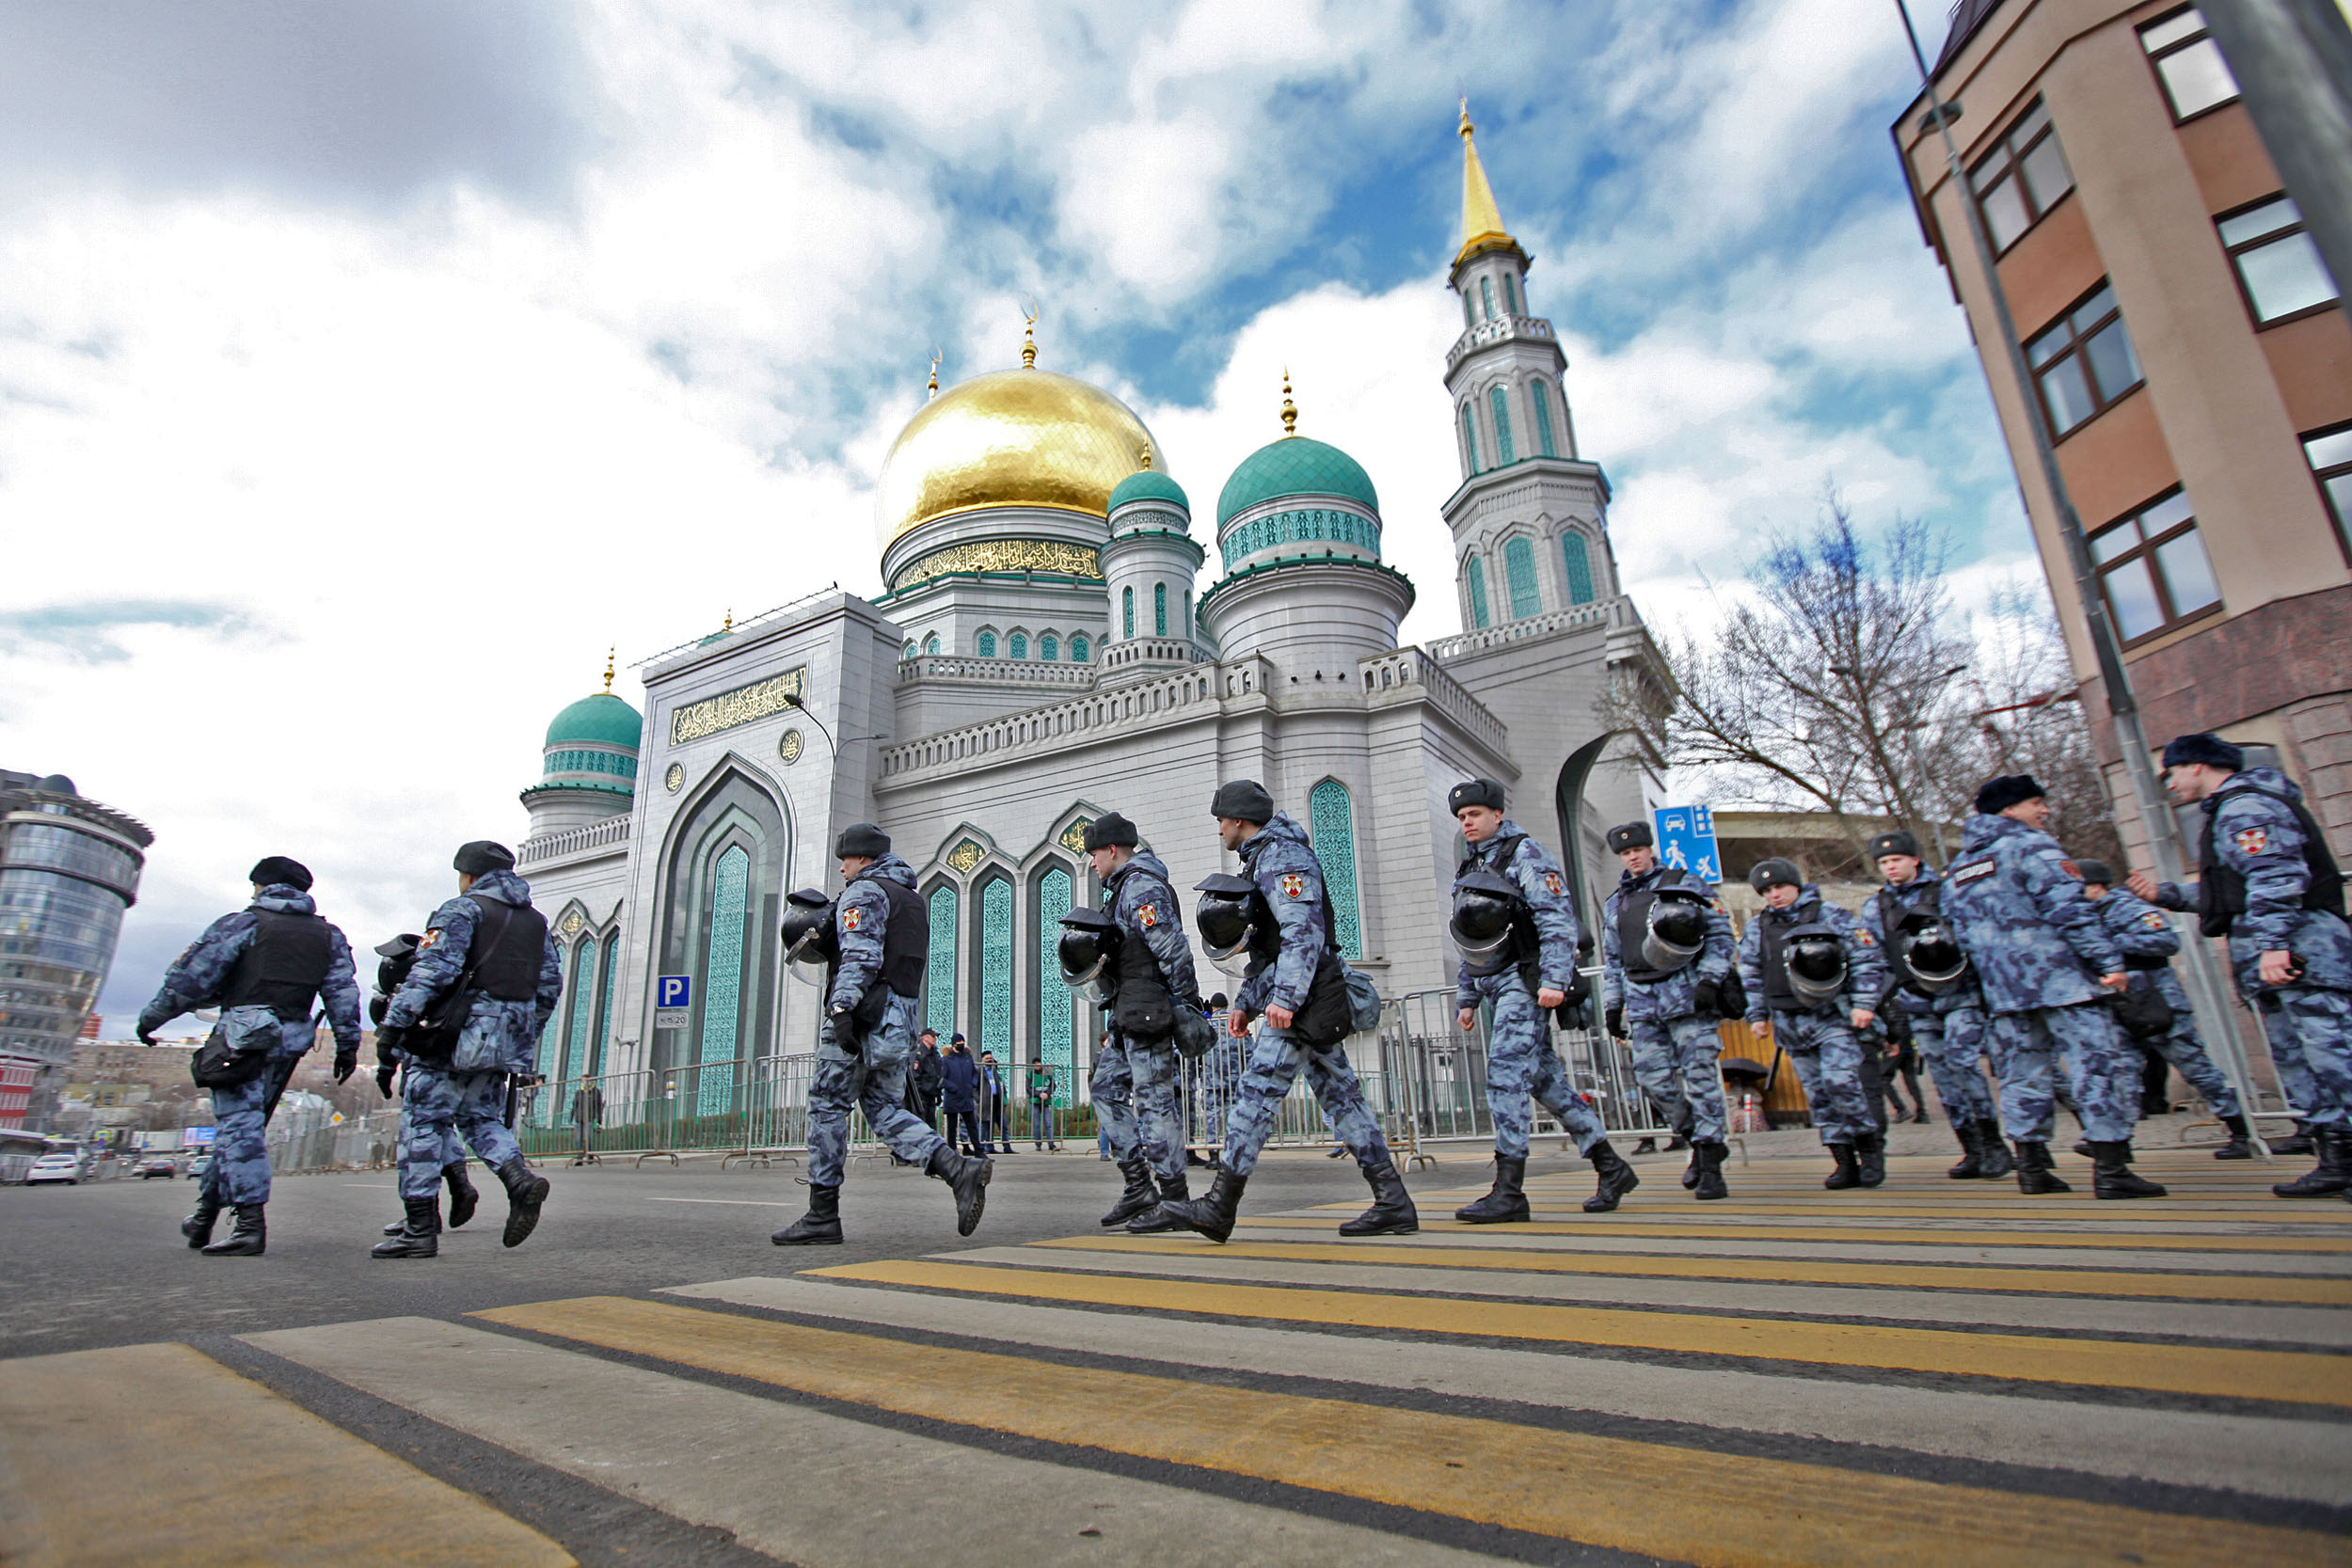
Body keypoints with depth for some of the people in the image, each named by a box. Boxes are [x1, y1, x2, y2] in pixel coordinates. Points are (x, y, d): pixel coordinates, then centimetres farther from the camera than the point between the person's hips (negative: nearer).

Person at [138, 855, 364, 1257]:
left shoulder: (241, 924, 0)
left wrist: (150, 1018, 11)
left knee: (240, 1126, -6)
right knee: (242, 1126, 18)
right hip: (292, 1039, 6)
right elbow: (343, 993, 8)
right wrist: (347, 1046, 10)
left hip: (243, 1035, -5)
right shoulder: (328, 936, 14)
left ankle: (250, 1224, -10)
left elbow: (189, 980, -2)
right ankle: (205, 1214, 28)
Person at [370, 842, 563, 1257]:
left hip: (454, 1035, -6)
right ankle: (521, 1177, -9)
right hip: (503, 1044, 6)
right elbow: (550, 986, 17)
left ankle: (420, 1229, 4)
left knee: (423, 1122, 3)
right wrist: (525, 1039, 24)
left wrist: (393, 1024, -17)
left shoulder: (463, 909, -3)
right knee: (481, 1117, 17)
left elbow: (432, 968, -16)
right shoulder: (536, 921, 18)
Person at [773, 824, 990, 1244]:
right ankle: (959, 1170, -10)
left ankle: (822, 1217, 5)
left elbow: (860, 955, -18)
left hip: (865, 1013, -8)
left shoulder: (864, 891, -4)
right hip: (901, 1016, 8)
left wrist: (842, 1007, -26)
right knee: (885, 1110, 8)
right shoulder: (914, 898, 24)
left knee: (828, 1106, 1)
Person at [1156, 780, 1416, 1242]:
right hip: (1307, 1004, 11)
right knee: (1340, 1096, 8)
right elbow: (1266, 944, 27)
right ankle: (1393, 1203, 10)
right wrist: (1245, 1002, 22)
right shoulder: (1262, 860, 24)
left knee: (1256, 1093, -10)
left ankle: (1219, 1208, -7)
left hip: (1300, 1000, -11)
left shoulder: (1282, 856, -9)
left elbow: (1304, 930, -21)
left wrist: (1285, 996, -28)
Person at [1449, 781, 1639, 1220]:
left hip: (1523, 980, -8)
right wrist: (1466, 998, 20)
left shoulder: (1525, 855, -4)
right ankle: (1612, 1169, 22)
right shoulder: (1468, 870, 20)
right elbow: (1468, 942, 24)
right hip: (1493, 985, 8)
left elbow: (1558, 921, -14)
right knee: (1545, 1078, 10)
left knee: (1505, 1074, -15)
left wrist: (1554, 979, -23)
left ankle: (1508, 1191, -13)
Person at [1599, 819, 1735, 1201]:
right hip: (1642, 1004, 4)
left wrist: (1709, 980, -10)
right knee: (1653, 1080, -1)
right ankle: (1700, 1142, 20)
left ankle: (1710, 1165, -1)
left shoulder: (1686, 885, 7)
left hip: (1686, 993, -4)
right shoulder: (1615, 904, 20)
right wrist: (1612, 1005, 15)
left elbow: (1720, 934, 1)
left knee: (1699, 1076, -8)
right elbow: (1612, 961, 22)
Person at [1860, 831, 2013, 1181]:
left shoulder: (1946, 891, 3)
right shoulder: (1875, 907, 10)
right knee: (1943, 1076, 2)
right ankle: (1972, 1151, 10)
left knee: (1963, 1062, -15)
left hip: (1959, 993, -3)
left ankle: (1993, 1143, -2)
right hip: (1917, 1002, 3)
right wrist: (1887, 1006, 9)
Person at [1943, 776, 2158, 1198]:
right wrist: (2110, 962, -15)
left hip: (2002, 989, 7)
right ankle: (2111, 1170, -7)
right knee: (2094, 1063, -4)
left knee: (2022, 1073, 10)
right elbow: (2070, 909, -15)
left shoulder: (1957, 868, 18)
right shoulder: (2032, 846, -5)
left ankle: (2032, 1168, 11)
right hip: (2059, 977, -7)